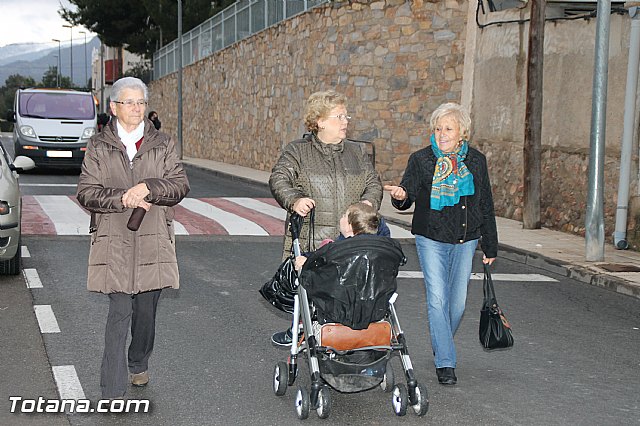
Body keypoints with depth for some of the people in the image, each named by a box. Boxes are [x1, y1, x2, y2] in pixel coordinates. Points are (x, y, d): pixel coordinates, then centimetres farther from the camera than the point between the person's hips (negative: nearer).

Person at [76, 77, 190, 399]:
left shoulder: (162, 145, 11)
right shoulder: (98, 146, 6)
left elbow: (180, 185, 3)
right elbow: (86, 192, 0)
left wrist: (148, 188, -14)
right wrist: (123, 199, -15)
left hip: (153, 242, 2)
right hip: (114, 242, -2)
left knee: (146, 310, 10)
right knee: (120, 312, -9)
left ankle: (138, 365, 36)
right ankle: (113, 392, -6)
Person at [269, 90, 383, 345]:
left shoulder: (355, 152, 17)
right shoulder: (297, 151, 4)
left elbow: (373, 182, 18)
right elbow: (279, 179, -8)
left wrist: (369, 201, -5)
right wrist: (294, 199, -27)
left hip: (350, 238, 3)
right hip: (310, 239, -3)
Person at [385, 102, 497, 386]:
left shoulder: (476, 161, 5)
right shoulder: (421, 160, -1)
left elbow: (486, 206, 10)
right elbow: (408, 196, -4)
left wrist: (490, 246, 11)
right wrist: (401, 196, -30)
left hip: (465, 241, 2)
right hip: (431, 240, -2)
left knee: (458, 301, 8)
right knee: (437, 299, -10)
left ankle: (441, 344, 34)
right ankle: (445, 362, -4)